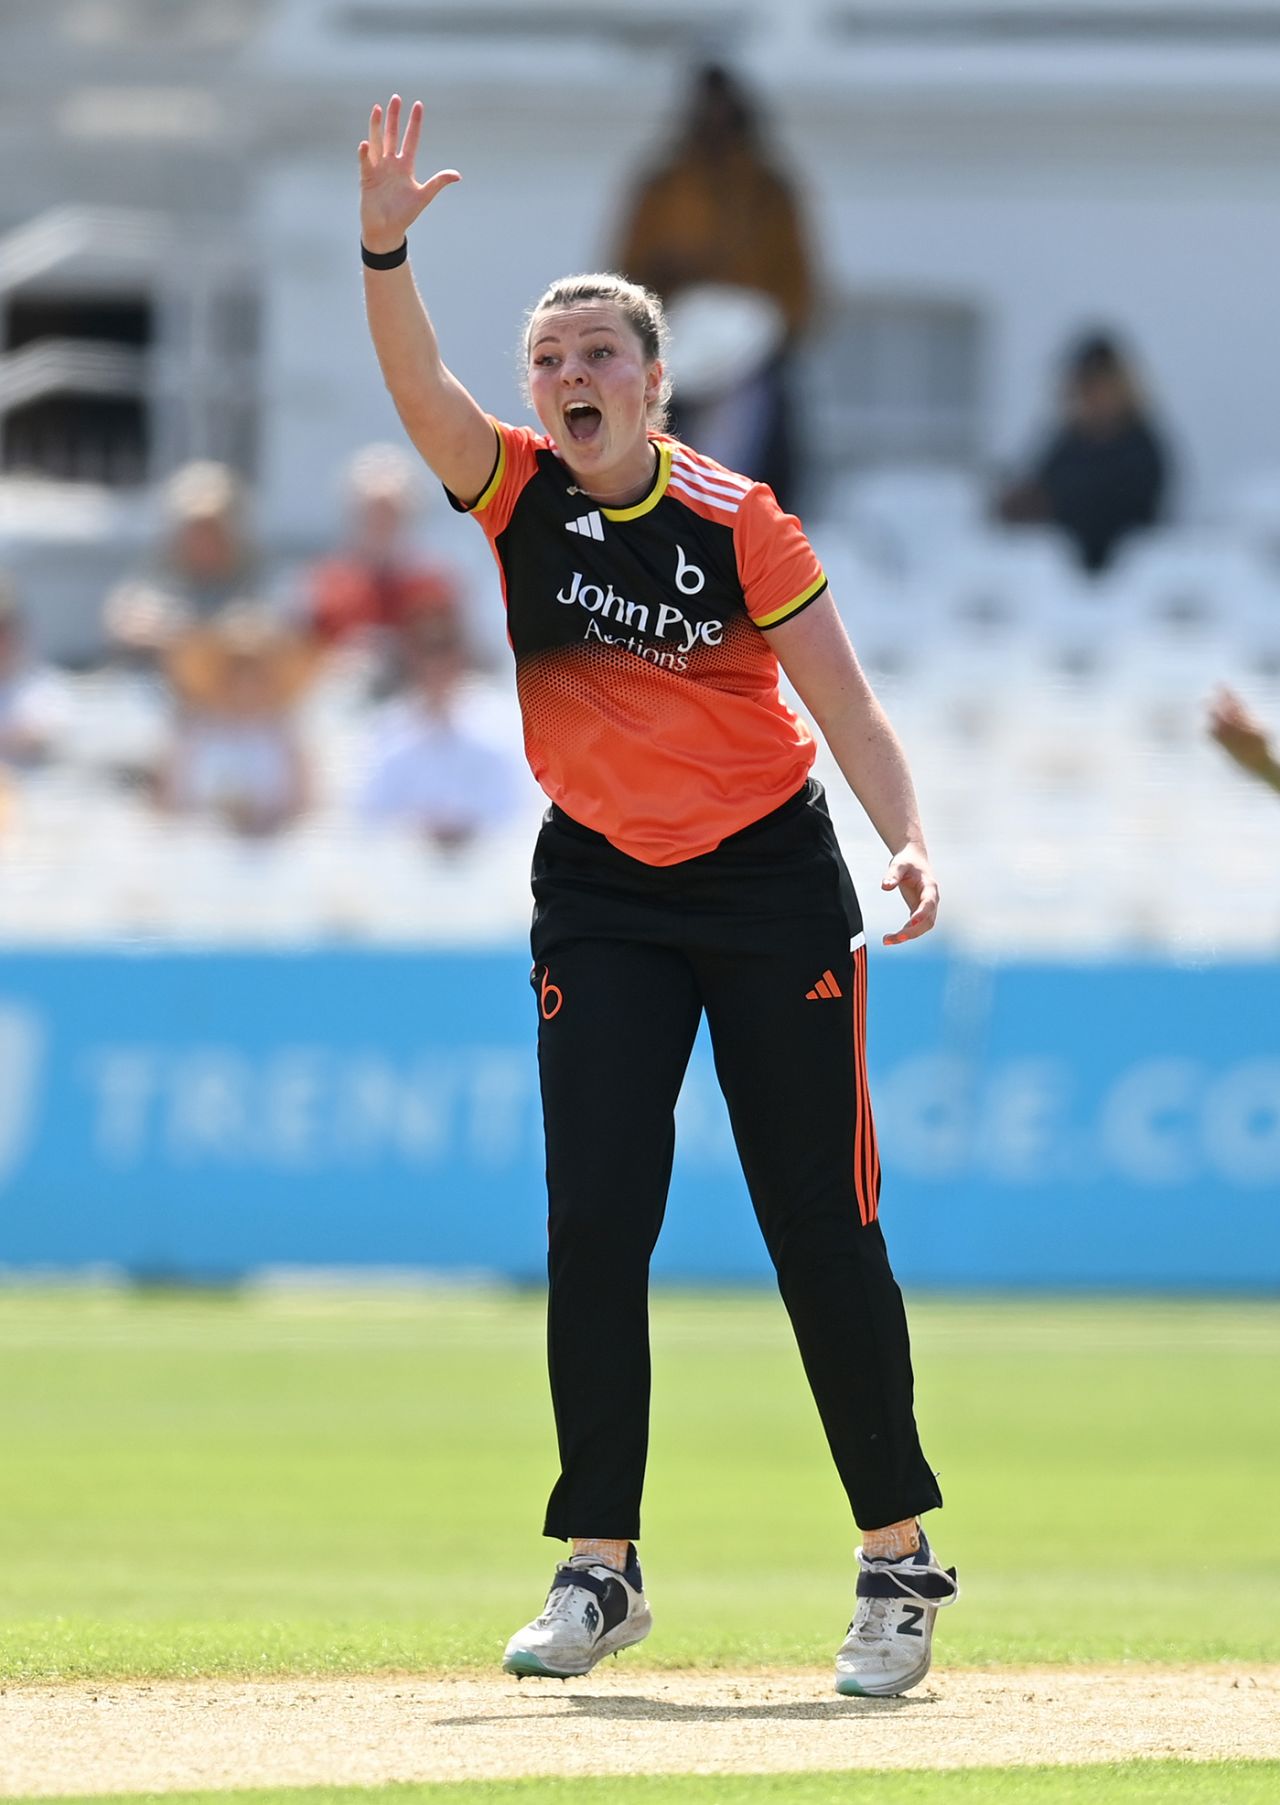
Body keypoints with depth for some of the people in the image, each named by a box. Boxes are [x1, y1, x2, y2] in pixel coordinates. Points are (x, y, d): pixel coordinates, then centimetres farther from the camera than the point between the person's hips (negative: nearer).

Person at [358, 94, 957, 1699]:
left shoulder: (737, 525, -11)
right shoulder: (519, 492, -4)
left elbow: (846, 708, -12)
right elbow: (418, 390, -22)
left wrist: (909, 840, -28)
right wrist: (384, 248, -38)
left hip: (769, 877, -2)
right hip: (601, 891, 2)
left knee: (821, 1231, -1)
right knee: (593, 1228, -5)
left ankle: (899, 1556, 10)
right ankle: (598, 1567, 3)